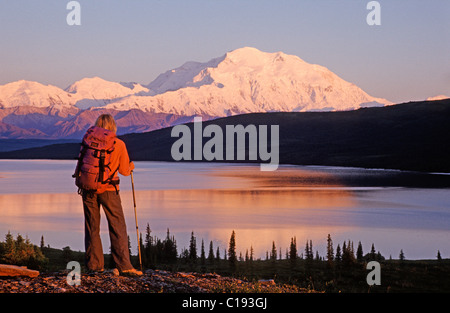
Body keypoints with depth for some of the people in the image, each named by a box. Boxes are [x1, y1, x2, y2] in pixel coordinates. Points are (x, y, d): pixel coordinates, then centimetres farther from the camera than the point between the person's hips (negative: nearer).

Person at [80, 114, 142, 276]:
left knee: (92, 227, 10)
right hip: (109, 190, -2)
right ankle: (124, 265, -9)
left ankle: (94, 264, 11)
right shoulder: (119, 144, -2)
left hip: (89, 188, 2)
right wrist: (131, 166, 26)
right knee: (118, 227, -1)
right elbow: (125, 171, 4)